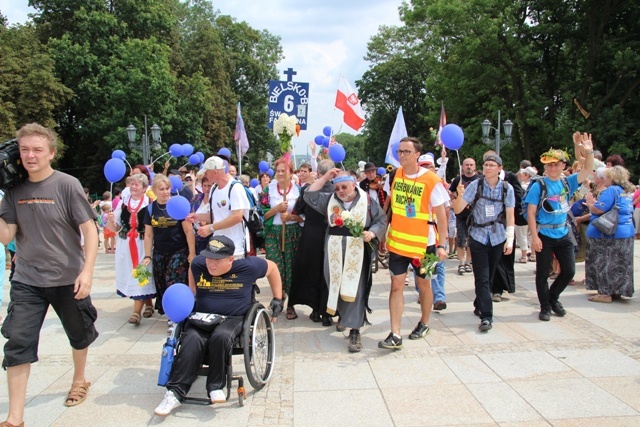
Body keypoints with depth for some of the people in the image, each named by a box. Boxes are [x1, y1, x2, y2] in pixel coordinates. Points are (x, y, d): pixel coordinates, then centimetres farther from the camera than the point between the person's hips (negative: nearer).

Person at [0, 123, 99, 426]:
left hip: (68, 278, -2)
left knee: (79, 334, 16)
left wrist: (87, 270, -20)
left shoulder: (67, 185, -11)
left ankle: (79, 380, 44)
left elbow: (89, 229, -12)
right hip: (27, 280, 3)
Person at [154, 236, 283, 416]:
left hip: (234, 319, -2)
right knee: (192, 340, -30)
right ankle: (175, 393, -25)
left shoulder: (247, 267, -11)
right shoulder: (198, 265, -3)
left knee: (221, 336, -36)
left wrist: (277, 299, 6)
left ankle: (216, 387, -18)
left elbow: (272, 267, 5)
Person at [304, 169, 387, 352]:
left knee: (354, 290, -7)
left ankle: (354, 331, -4)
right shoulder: (329, 200, 9)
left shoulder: (368, 201, 0)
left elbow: (382, 221, 3)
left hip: (357, 253, -3)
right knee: (337, 287, 11)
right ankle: (344, 316, 35)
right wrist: (325, 178, 0)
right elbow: (309, 196, 4)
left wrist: (372, 233, -16)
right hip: (334, 253, 4)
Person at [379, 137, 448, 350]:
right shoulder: (393, 176, 0)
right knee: (396, 285, -2)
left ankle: (424, 324, 35)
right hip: (397, 242, 3)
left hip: (423, 243, -3)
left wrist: (441, 245, -12)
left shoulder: (431, 180, -12)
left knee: (424, 284, 13)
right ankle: (395, 335, 0)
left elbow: (441, 215, -8)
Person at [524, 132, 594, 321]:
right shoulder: (539, 186, -10)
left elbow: (588, 170, -4)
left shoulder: (567, 183, 4)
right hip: (544, 236, -5)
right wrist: (534, 237, -18)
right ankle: (545, 307, 20)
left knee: (569, 271, 10)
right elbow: (531, 213, -12)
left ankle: (553, 297, 34)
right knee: (543, 273, 4)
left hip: (563, 234, 5)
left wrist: (589, 152, -23)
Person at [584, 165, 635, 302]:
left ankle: (605, 293, 3)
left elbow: (598, 210, -21)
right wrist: (595, 203, 15)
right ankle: (616, 291, 21)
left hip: (609, 234, -9)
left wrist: (590, 203, -1)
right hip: (626, 231, 9)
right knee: (618, 264, 13)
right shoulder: (626, 192, 14)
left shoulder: (611, 190, -16)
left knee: (605, 263, -1)